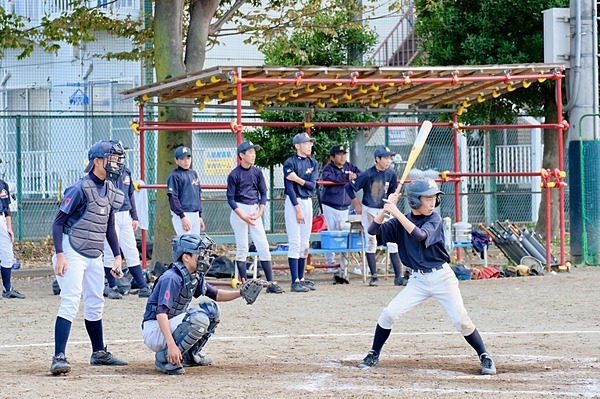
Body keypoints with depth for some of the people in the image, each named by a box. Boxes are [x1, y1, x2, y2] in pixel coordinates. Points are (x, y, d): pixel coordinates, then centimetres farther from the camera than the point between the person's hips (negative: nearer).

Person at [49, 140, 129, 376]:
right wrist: (59, 255, -22)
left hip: (95, 256, 8)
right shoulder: (81, 188, -15)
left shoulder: (110, 190, 9)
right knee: (70, 303, -16)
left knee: (95, 305, 17)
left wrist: (117, 256, 13)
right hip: (72, 253, -8)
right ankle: (59, 357, -20)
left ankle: (99, 353, 30)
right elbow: (58, 222, -14)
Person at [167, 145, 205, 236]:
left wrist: (200, 216, 18)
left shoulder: (193, 174, 16)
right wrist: (183, 217, -19)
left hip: (195, 215, 7)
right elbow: (173, 198, -12)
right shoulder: (175, 176, -6)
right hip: (182, 215, -7)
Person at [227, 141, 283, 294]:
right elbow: (230, 199, -6)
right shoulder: (234, 175, -6)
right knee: (242, 249, -2)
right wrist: (243, 217, -14)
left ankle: (271, 283, -4)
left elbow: (263, 194, 10)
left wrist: (259, 213, -4)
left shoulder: (257, 172, 7)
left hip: (255, 210, 4)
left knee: (264, 247, -2)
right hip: (239, 211, -4)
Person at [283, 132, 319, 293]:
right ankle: (295, 282, -11)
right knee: (295, 242, -10)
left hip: (308, 202, 6)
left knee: (305, 243, 9)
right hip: (294, 202, -6)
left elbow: (312, 185, 2)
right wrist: (298, 209, -16)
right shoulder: (290, 163, -7)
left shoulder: (313, 163, 11)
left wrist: (299, 179, -15)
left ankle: (301, 278, 16)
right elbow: (289, 187, -12)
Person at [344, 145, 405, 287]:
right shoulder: (367, 175, -14)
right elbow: (348, 187, -6)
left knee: (392, 242, -6)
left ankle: (399, 276, -6)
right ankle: (374, 276, 13)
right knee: (370, 242, 4)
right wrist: (357, 204, -2)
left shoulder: (391, 174, -5)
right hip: (368, 211, -2)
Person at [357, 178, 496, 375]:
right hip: (418, 280, 3)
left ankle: (485, 357, 6)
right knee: (388, 314, -6)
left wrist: (396, 213, -30)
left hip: (442, 277, -3)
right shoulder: (400, 222, 1)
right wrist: (385, 210, -20)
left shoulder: (434, 219, -9)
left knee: (461, 320, -9)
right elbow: (373, 230, -6)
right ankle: (373, 355, 10)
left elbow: (420, 235, -28)